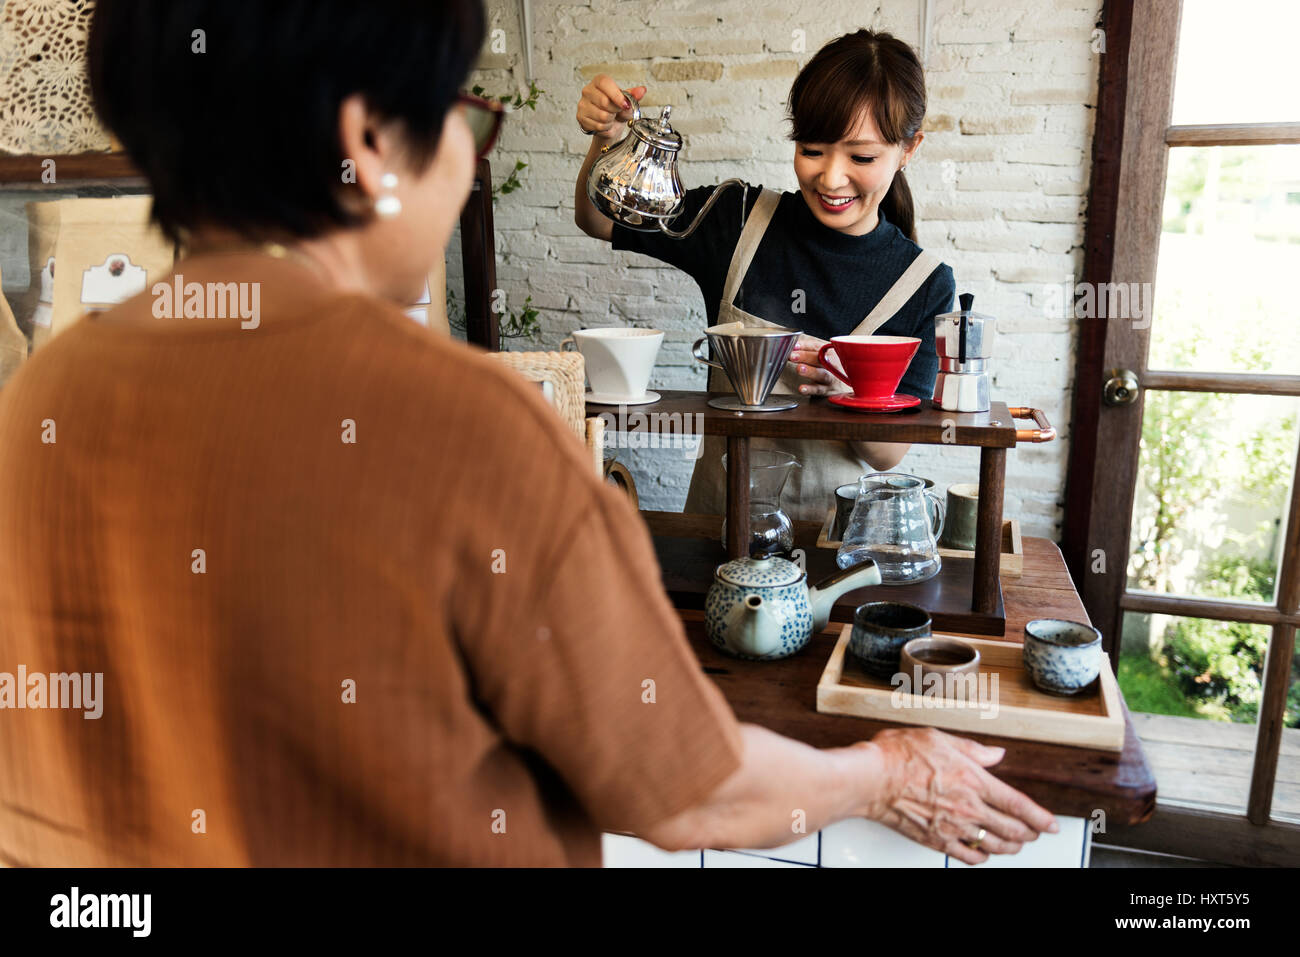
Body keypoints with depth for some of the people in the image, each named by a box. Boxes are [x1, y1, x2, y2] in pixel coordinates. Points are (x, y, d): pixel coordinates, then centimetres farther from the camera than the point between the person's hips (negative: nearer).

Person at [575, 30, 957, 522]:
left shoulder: (926, 284, -4)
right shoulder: (744, 219, -2)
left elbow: (889, 454, -5)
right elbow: (600, 219, 9)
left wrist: (846, 391, -24)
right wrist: (608, 137, -10)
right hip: (720, 514, 1)